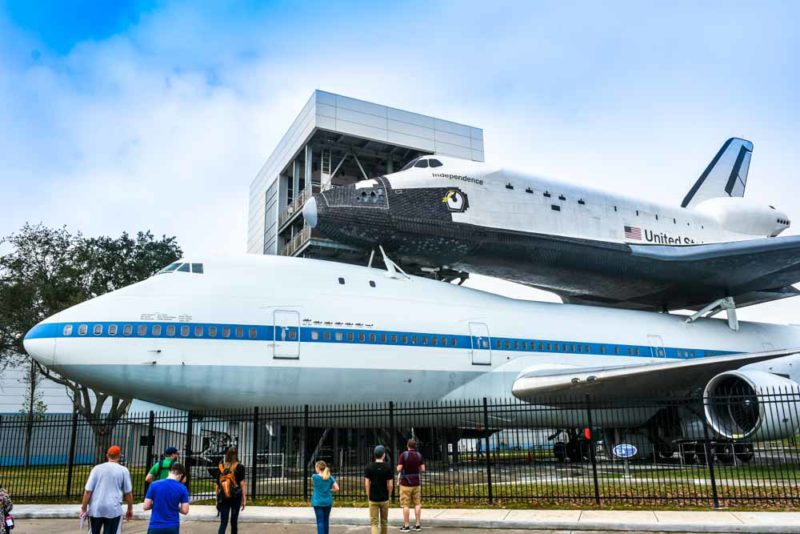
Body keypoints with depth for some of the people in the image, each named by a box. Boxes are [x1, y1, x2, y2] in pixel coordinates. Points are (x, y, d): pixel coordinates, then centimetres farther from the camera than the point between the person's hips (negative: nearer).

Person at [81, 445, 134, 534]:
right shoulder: (123, 470, 0)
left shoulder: (97, 468, 2)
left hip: (96, 508, 2)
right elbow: (128, 492, 2)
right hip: (113, 510, -2)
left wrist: (84, 508, 6)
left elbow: (88, 491, -2)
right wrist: (130, 509, 13)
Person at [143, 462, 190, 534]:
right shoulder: (182, 488, -5)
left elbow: (146, 506, -4)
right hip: (172, 527, 0)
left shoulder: (154, 485, -5)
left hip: (155, 527, 0)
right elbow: (185, 510, -4)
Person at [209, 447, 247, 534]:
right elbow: (242, 484, -7)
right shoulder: (239, 467, -5)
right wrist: (244, 499, -2)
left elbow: (217, 485, 5)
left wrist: (217, 499, 14)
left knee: (223, 522, 0)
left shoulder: (220, 467, 2)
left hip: (223, 498, 1)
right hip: (235, 497, -1)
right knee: (234, 521, 14)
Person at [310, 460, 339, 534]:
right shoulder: (330, 478, -2)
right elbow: (337, 488, -4)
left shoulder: (315, 477, -11)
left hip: (318, 502, -3)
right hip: (328, 502, 3)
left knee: (320, 521, -3)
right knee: (326, 520, 16)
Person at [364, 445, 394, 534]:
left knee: (374, 522, 1)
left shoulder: (369, 467, -6)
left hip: (373, 499, 0)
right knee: (384, 521, 17)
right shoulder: (388, 467, -7)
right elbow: (390, 485, -7)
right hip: (384, 499, 0)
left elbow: (367, 484, -7)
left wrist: (368, 497, 4)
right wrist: (388, 495, 8)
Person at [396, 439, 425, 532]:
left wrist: (399, 469, 8)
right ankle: (417, 525, 10)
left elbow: (399, 469, -15)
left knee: (405, 505, 1)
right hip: (416, 483, 4)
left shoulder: (403, 455, -12)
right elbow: (423, 469, 0)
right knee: (417, 504, 10)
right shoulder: (419, 455, 1)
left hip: (405, 483, -4)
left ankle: (406, 526, 3)